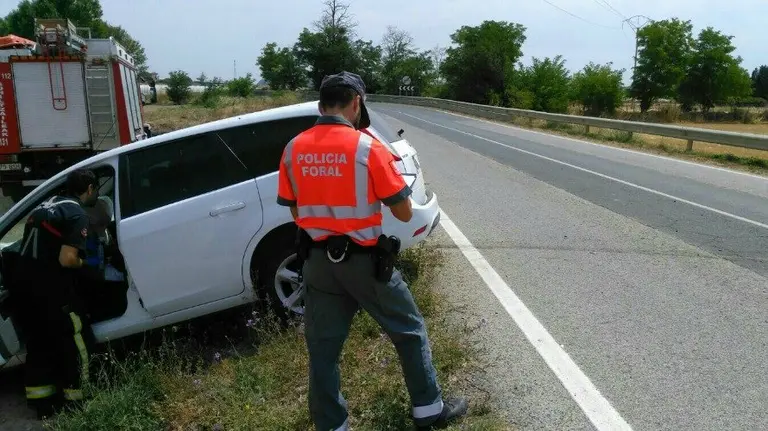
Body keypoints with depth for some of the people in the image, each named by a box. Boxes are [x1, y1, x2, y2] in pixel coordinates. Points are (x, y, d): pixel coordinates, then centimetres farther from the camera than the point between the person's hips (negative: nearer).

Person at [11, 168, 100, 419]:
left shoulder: (47, 204, 14)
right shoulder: (77, 214, -12)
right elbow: (67, 259, -21)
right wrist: (83, 263, -1)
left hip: (23, 280, 9)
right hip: (49, 287, -8)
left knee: (39, 343, 19)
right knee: (75, 344, 6)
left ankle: (41, 403, 28)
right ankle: (75, 400, 15)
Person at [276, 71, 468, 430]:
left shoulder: (293, 150, -1)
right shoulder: (368, 148, -15)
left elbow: (295, 212, 8)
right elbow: (404, 213, -10)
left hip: (317, 261, 4)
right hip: (365, 260, -4)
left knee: (323, 348, 15)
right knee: (410, 332, 16)